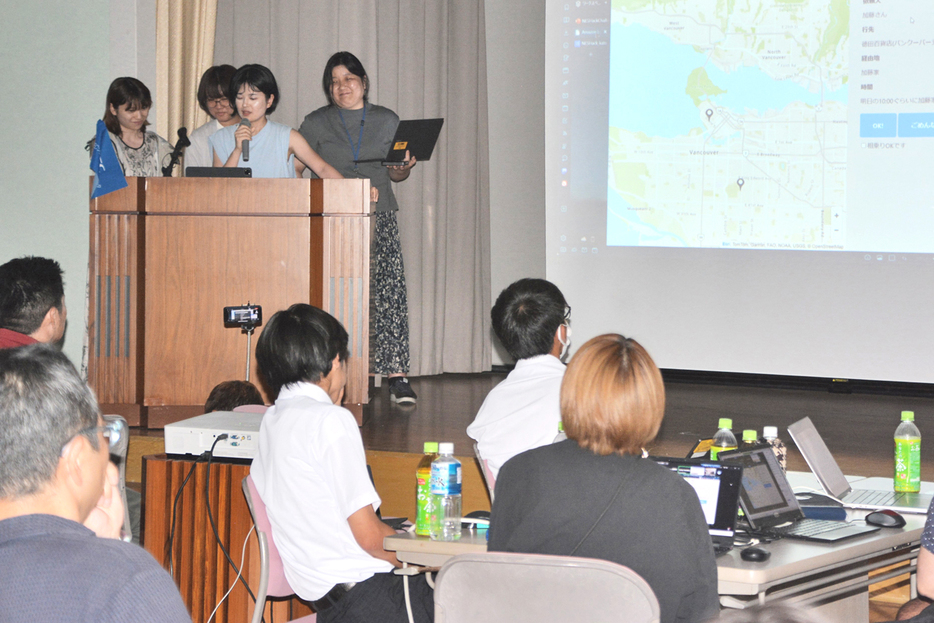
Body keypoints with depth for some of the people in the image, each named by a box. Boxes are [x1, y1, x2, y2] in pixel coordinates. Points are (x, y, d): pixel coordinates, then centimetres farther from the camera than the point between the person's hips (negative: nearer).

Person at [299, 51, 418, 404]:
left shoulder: (387, 121, 14)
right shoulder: (316, 124, 10)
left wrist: (405, 167, -4)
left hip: (378, 217, 1)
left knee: (390, 289, -13)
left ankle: (397, 376, -15)